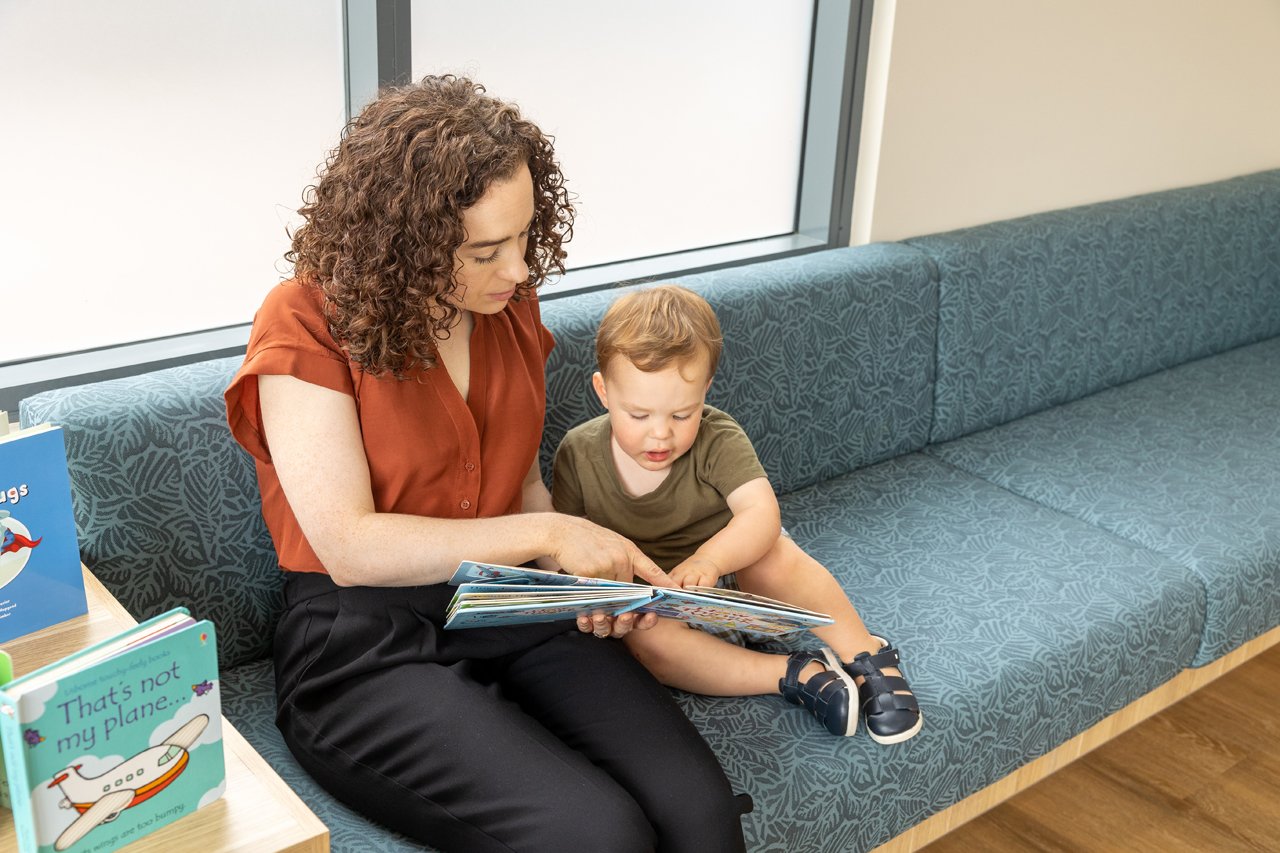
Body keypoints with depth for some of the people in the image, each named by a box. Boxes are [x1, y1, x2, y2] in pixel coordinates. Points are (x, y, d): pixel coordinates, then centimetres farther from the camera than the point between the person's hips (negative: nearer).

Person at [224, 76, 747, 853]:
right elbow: (349, 547, -17)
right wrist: (545, 535, -17)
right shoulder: (307, 325, -12)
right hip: (364, 642, -5)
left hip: (509, 613, 5)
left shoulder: (511, 308, 7)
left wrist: (588, 572, -2)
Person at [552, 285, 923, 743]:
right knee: (646, 639, -33)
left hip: (730, 573, -1)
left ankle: (867, 656, -16)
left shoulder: (717, 440, -17)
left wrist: (708, 560, -51)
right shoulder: (579, 453, -13)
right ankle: (796, 674, -28)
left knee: (774, 553, -32)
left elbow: (762, 513, -31)